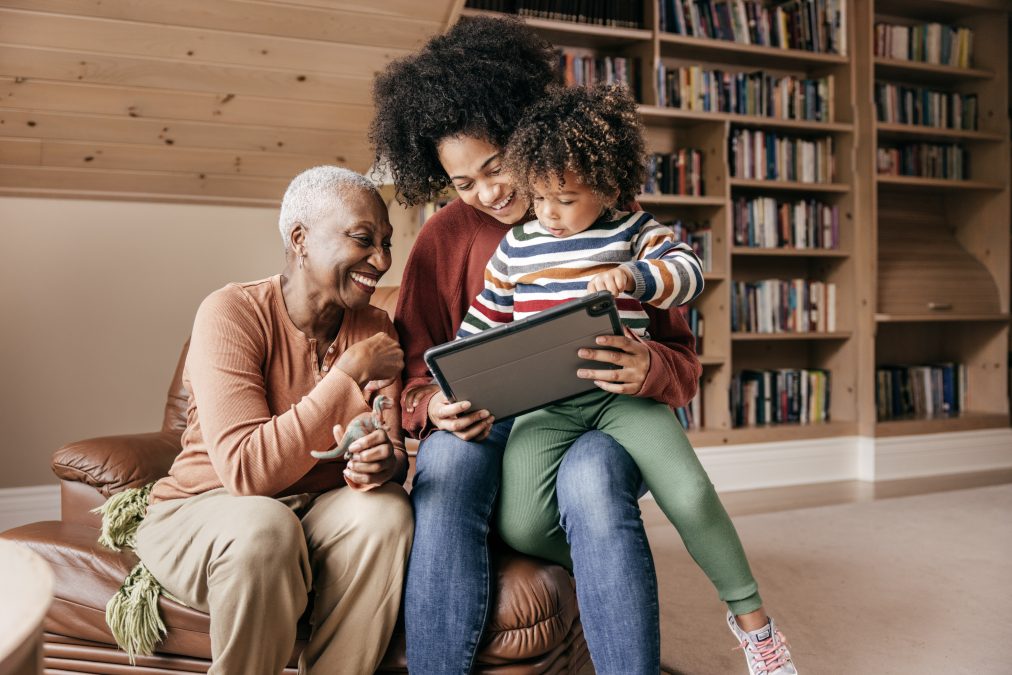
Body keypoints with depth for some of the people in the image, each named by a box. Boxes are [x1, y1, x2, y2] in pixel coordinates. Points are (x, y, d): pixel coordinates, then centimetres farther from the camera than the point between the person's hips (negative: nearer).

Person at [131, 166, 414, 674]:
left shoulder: (374, 327, 0)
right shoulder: (232, 313, -17)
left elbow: (395, 454, -6)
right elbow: (246, 470, -27)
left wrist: (386, 461, -31)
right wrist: (349, 373, -27)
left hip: (318, 514, 4)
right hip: (204, 511, -3)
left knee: (387, 508, -26)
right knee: (263, 526, -35)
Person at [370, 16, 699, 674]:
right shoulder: (445, 238, 7)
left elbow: (684, 360, 4)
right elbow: (416, 377, 6)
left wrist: (650, 368, -20)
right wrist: (436, 407, -18)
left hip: (596, 423, -1)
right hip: (486, 427, 1)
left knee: (590, 478, -35)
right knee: (446, 460, -33)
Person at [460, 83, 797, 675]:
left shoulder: (632, 232, 8)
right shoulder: (516, 247, 12)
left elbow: (690, 270, -6)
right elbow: (479, 325, 17)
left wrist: (634, 277, -25)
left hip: (623, 394, -1)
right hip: (544, 407, 2)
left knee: (692, 497, -19)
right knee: (521, 527, -19)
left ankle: (751, 615, 11)